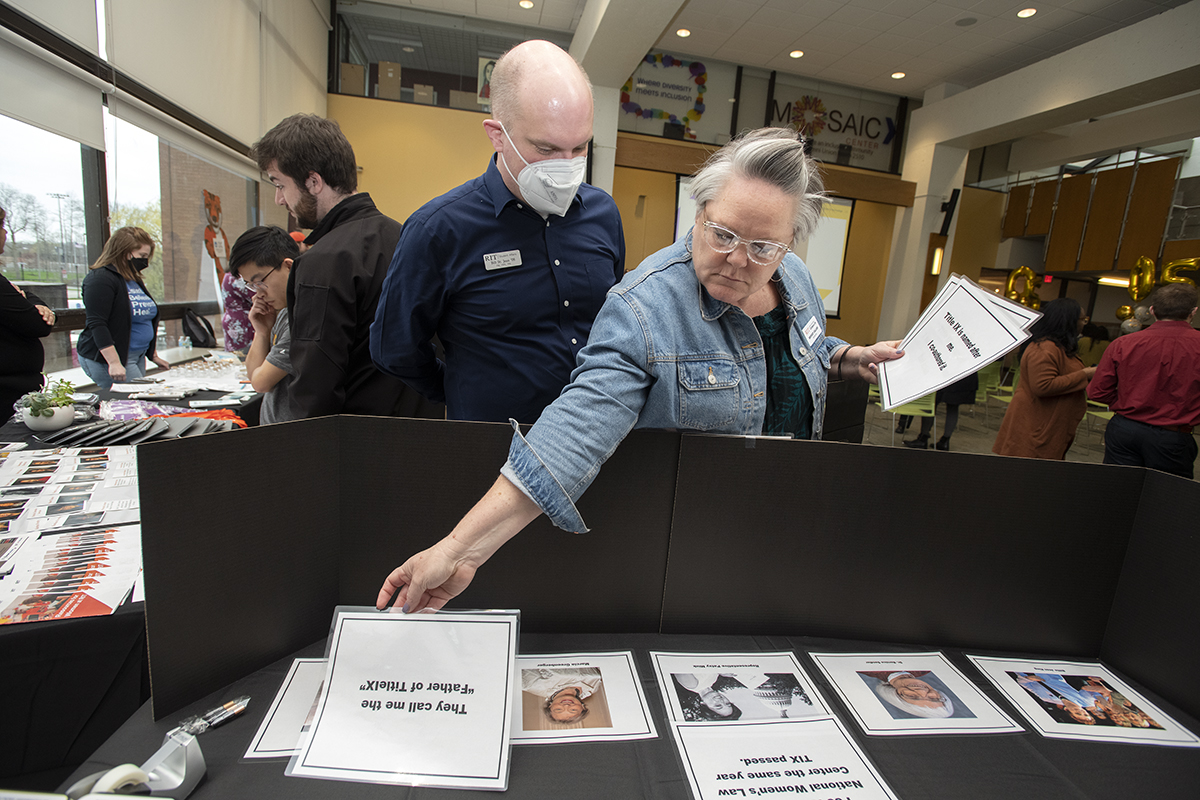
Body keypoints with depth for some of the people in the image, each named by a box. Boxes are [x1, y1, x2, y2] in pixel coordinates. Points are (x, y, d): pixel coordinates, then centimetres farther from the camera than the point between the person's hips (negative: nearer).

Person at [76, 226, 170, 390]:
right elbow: (96, 324, -19)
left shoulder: (135, 280, 17)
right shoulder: (101, 279, -12)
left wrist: (153, 355, 24)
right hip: (108, 358, -9)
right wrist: (114, 363, -26)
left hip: (138, 357, 9)